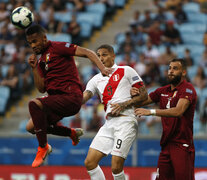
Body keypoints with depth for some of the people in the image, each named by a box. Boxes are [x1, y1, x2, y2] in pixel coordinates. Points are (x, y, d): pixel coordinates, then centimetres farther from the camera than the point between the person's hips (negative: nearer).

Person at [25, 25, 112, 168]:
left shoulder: (57, 47, -5)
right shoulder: (41, 61, 19)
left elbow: (87, 53, -12)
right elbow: (42, 88, 15)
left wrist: (102, 68, -26)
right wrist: (34, 68, 4)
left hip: (71, 96, -10)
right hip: (56, 99, 10)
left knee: (34, 104, -29)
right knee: (31, 127, 12)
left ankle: (43, 147, -17)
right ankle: (73, 133, 25)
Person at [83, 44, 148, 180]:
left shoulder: (126, 71, 6)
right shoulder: (96, 79, 20)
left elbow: (144, 95, 3)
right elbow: (82, 98, 8)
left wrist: (124, 105, -10)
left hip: (126, 121, -6)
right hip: (109, 124, 6)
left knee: (116, 167, -14)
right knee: (90, 162, -3)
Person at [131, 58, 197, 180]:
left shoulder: (187, 89, -9)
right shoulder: (163, 91, 15)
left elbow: (178, 111, -25)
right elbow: (141, 102, 22)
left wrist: (151, 112, -31)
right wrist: (135, 95, -3)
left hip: (182, 145, -7)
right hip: (166, 144, 7)